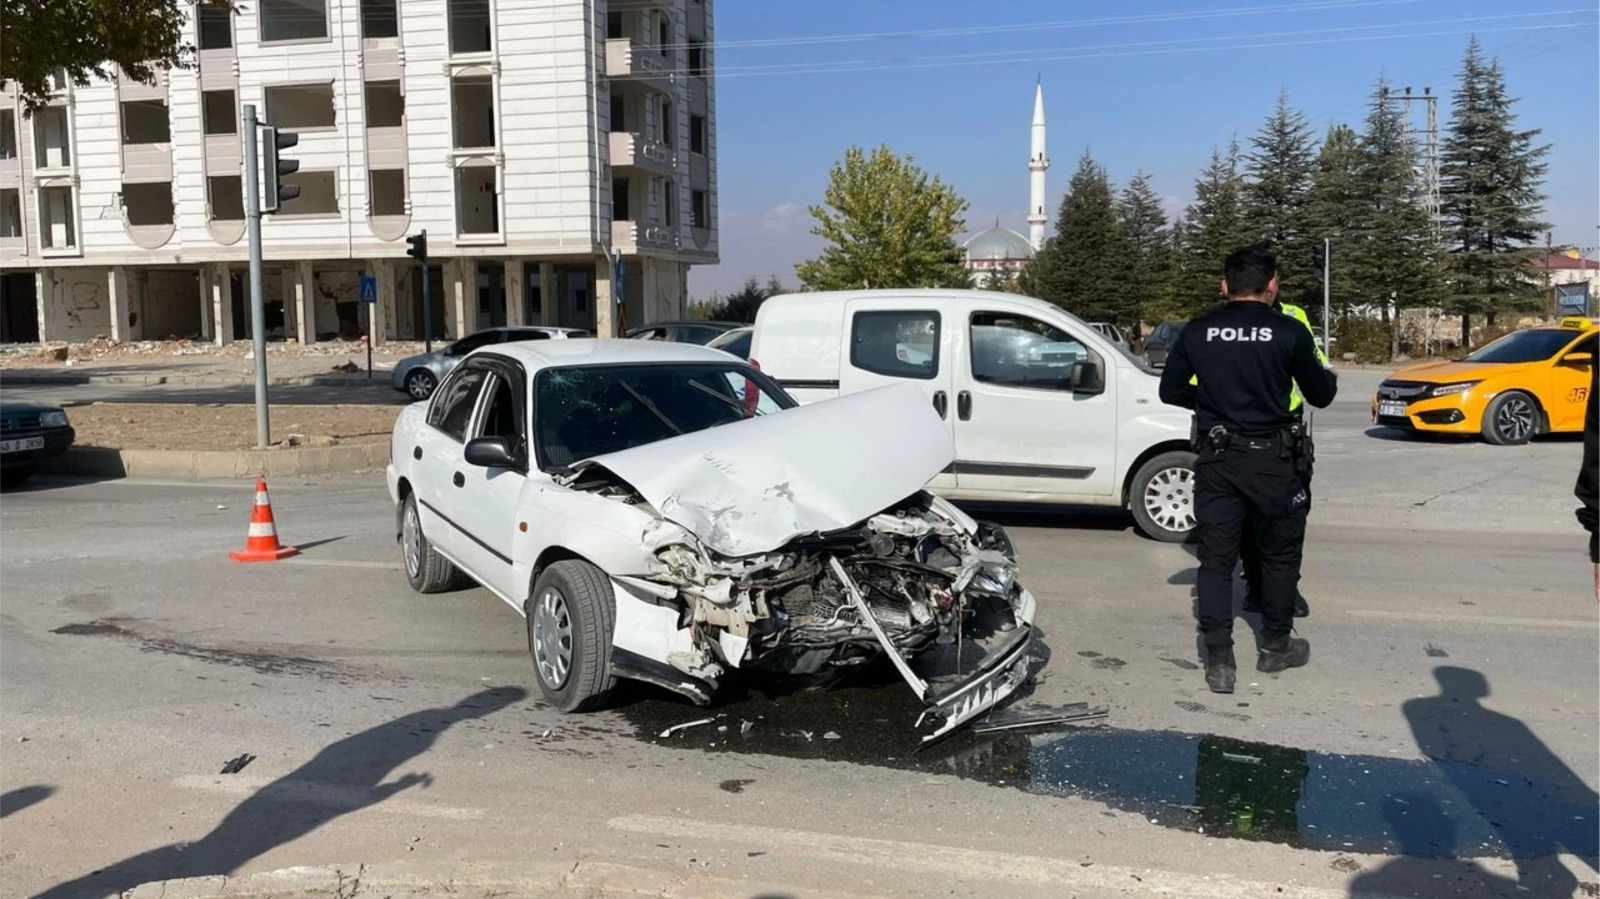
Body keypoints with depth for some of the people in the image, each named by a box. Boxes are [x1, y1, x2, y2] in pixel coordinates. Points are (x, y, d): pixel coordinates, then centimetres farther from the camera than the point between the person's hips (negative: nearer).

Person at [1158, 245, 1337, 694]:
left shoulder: (1197, 332, 0)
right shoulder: (1289, 333, -7)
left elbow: (1171, 391, 7)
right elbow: (1319, 396, 3)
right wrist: (1330, 376, 25)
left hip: (1216, 458, 2)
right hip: (1269, 458, -1)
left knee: (1216, 559, 7)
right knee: (1280, 554, 17)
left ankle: (1219, 662, 4)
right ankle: (1275, 648, 29)